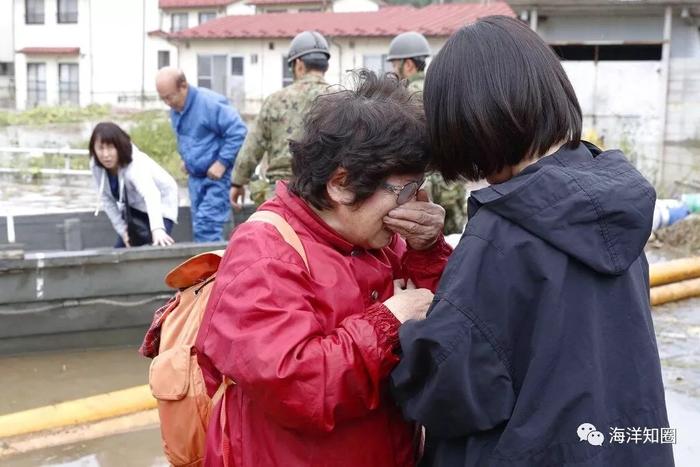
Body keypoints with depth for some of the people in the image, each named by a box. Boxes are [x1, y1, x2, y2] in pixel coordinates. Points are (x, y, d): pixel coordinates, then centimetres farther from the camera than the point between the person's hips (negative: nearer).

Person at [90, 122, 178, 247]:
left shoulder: (135, 165, -39)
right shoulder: (96, 166, -20)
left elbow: (151, 195, -57)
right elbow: (106, 199, -7)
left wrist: (157, 229, -73)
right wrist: (121, 228, -12)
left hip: (160, 204, -6)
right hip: (133, 208, 6)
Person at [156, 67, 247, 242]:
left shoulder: (210, 103, -19)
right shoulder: (175, 110, 8)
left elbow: (238, 132, -22)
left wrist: (222, 162, -21)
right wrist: (185, 159, 12)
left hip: (218, 175, -9)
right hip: (196, 177, 9)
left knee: (206, 226, -16)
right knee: (199, 227, 11)